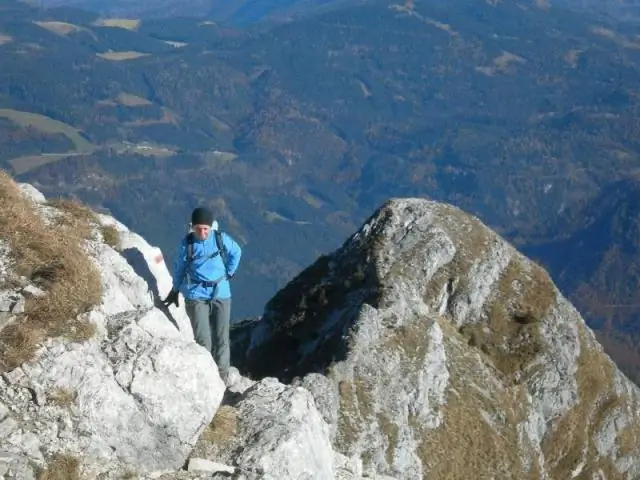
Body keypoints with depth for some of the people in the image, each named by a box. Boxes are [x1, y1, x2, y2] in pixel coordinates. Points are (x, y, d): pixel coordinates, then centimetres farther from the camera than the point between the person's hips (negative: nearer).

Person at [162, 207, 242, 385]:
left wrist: (229, 273, 15)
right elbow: (179, 267, 11)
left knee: (221, 338, 5)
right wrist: (175, 291, 20)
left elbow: (236, 252, 17)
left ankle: (222, 375, 18)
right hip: (196, 295, -1)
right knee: (203, 340, -10)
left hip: (221, 293, 2)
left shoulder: (221, 238, -4)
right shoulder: (187, 243, -5)